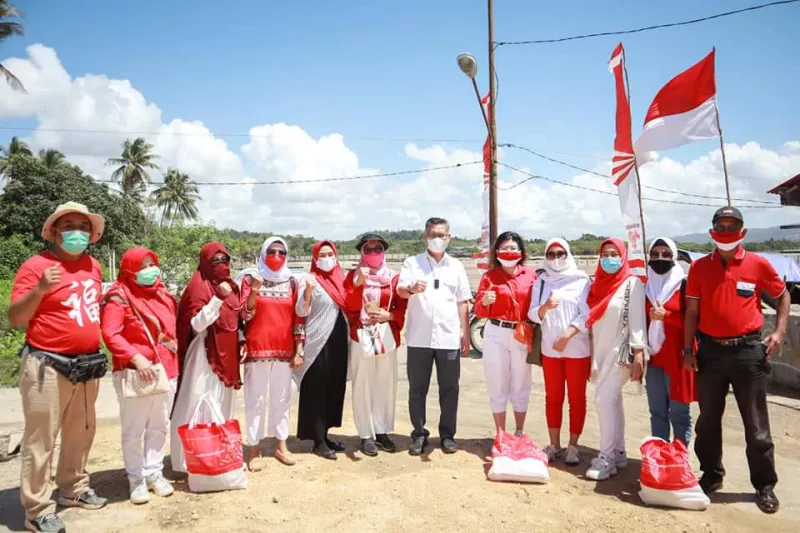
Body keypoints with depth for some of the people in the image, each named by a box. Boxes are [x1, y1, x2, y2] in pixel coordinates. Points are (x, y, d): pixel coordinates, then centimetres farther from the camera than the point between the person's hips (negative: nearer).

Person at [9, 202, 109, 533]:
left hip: (87, 365, 7)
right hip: (48, 366, -7)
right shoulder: (36, 265, -10)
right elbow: (14, 319, -13)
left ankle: (73, 489, 35)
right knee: (41, 440, 1)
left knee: (81, 433, 18)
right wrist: (40, 289, -28)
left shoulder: (93, 266, 9)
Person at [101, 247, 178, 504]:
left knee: (159, 427, 13)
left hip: (166, 372, 6)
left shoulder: (163, 295, 13)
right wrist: (136, 358, -25)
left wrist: (174, 362, 13)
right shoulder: (120, 298, -8)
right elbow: (110, 335, -17)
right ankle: (136, 479, 16)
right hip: (135, 374, -6)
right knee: (134, 430, 4)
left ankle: (154, 473, 24)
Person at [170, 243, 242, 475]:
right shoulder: (198, 286, -12)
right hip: (205, 356, -7)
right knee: (202, 408, -4)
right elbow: (197, 324, -21)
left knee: (222, 407, 14)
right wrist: (218, 298, -28)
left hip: (228, 355, 8)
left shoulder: (230, 285, 10)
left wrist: (240, 343, 8)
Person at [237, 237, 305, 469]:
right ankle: (254, 449, 12)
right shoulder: (250, 278, -1)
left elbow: (298, 318, 7)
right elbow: (245, 314, -7)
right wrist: (254, 289, -21)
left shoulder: (291, 281, 7)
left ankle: (281, 445, 22)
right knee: (256, 400, 3)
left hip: (284, 350, 3)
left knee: (282, 399, 11)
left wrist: (299, 350, 3)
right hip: (257, 349, -3)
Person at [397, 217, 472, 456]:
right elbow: (400, 290, -9)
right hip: (419, 337, -1)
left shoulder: (456, 266, 11)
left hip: (448, 337, 1)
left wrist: (466, 333, 7)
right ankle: (419, 434, 19)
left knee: (449, 389, 7)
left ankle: (447, 434, 20)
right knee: (417, 388, 6)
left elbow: (463, 302, 12)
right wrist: (412, 289, -33)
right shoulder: (412, 263, 4)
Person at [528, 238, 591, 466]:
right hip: (549, 349, 3)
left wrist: (566, 336, -16)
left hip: (577, 349, -3)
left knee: (577, 398, 5)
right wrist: (546, 306, -19)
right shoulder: (541, 282, 7)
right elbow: (533, 315, 2)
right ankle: (554, 445, 19)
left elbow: (586, 315, -8)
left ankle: (572, 446, 14)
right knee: (553, 397, 9)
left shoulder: (581, 280, -2)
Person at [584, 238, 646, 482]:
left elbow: (637, 319, -13)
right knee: (613, 401, 12)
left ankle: (607, 457, -2)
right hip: (600, 352, 6)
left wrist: (638, 354, -18)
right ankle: (618, 453, 21)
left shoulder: (632, 284, -7)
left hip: (620, 352, -6)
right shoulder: (597, 284, 11)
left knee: (604, 399, -11)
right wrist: (592, 356, 12)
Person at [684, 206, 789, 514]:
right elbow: (692, 310, 4)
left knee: (756, 424, 6)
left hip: (748, 350, -1)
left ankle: (765, 485, 20)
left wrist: (779, 331, 2)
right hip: (711, 350, 2)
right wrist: (688, 349, 1)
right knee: (708, 419, 12)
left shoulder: (758, 264, -1)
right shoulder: (699, 267, 2)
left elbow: (782, 295, 13)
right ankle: (712, 475, 28)